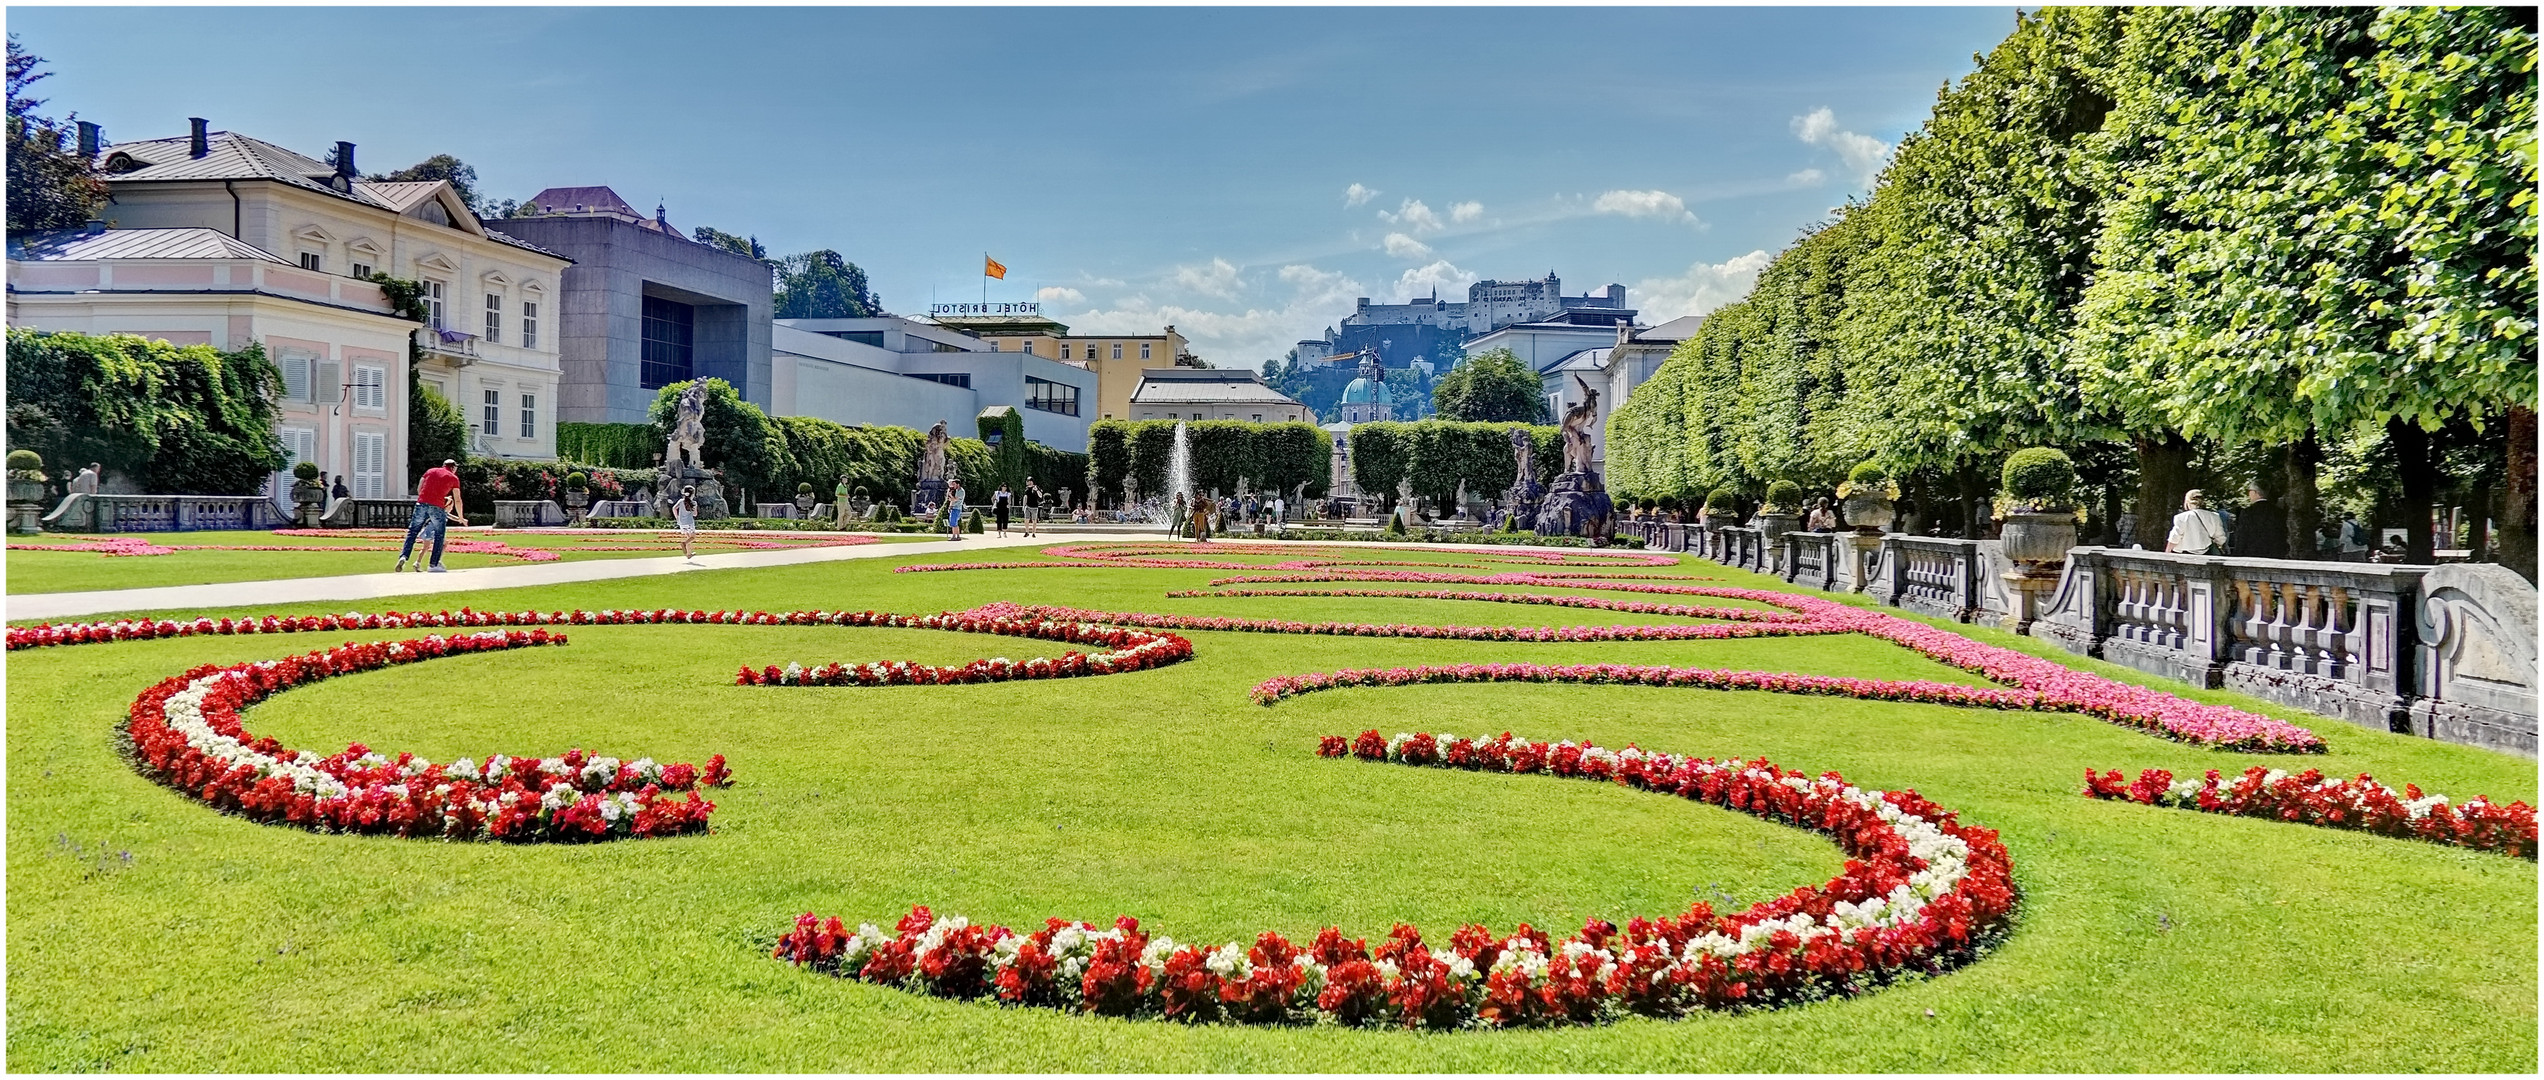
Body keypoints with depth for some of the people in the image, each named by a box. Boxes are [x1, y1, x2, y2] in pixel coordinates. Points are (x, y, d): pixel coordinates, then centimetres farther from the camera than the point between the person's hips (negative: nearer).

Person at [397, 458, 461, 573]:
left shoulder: (430, 471, 21)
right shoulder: (453, 478, 12)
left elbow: (418, 489, 18)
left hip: (421, 503, 3)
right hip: (437, 506, -3)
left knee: (412, 532, 9)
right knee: (439, 535, 7)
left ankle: (403, 556, -8)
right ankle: (434, 564, 4)